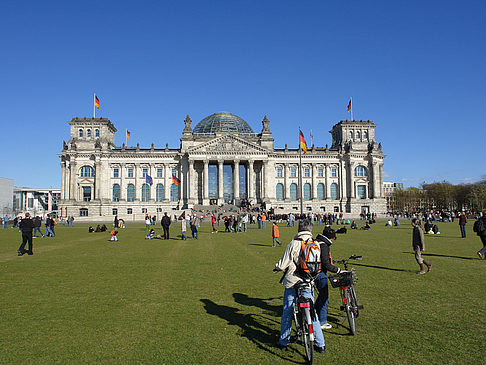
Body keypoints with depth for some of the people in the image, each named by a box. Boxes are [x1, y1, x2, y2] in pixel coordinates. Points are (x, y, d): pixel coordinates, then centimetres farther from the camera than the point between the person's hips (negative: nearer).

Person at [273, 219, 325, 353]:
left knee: (287, 312, 11)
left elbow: (283, 265, -11)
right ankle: (320, 344, 18)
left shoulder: (293, 244, -12)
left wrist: (276, 267, 9)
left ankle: (283, 342, 22)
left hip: (292, 283, -2)